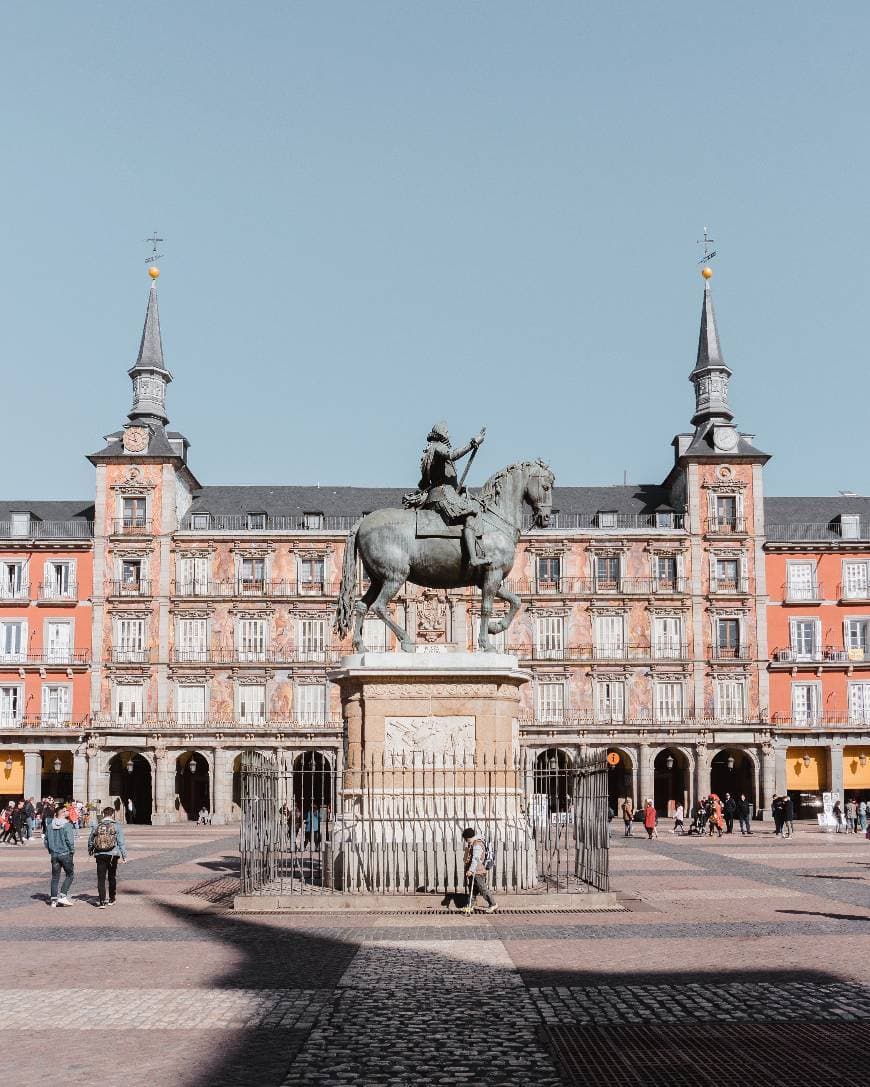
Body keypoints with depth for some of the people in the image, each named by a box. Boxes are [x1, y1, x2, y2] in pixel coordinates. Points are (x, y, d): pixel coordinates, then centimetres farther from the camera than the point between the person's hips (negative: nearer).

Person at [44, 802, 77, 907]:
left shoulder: (50, 825, 4)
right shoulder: (67, 825, -13)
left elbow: (46, 839, 10)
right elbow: (70, 840, -16)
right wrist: (72, 852, -4)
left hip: (54, 855, 5)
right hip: (66, 854, -5)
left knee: (55, 877, 11)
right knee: (70, 875, 7)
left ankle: (53, 899, 12)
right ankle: (63, 896, -4)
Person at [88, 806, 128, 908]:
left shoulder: (96, 826, 3)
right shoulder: (116, 826, -4)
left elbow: (90, 841, 14)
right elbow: (121, 842, -7)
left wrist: (90, 851, 33)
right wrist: (124, 856, -1)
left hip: (100, 855, 1)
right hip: (113, 855, -1)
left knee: (101, 878, 2)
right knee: (112, 877, 15)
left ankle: (102, 901, -7)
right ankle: (111, 899, 24)